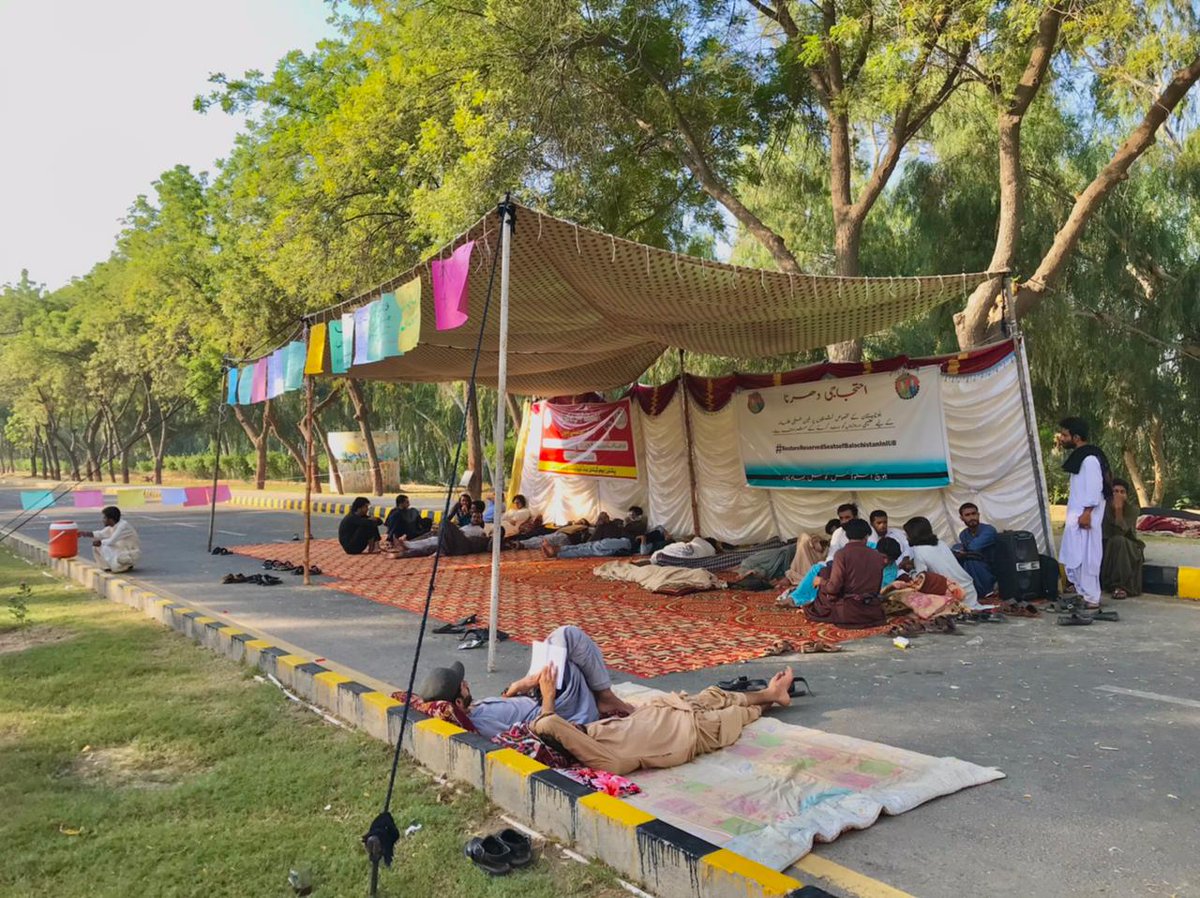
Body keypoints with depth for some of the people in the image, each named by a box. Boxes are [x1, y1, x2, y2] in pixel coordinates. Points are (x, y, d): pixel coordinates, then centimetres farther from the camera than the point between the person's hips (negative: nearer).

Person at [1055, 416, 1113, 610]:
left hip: (1086, 516, -10)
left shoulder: (1090, 459, -16)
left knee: (1086, 557, -6)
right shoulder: (1078, 456, 14)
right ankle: (1081, 593, 20)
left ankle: (1091, 600, -1)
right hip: (1076, 515, 10)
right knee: (1072, 557, 12)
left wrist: (1087, 513, -21)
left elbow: (1094, 487, -20)